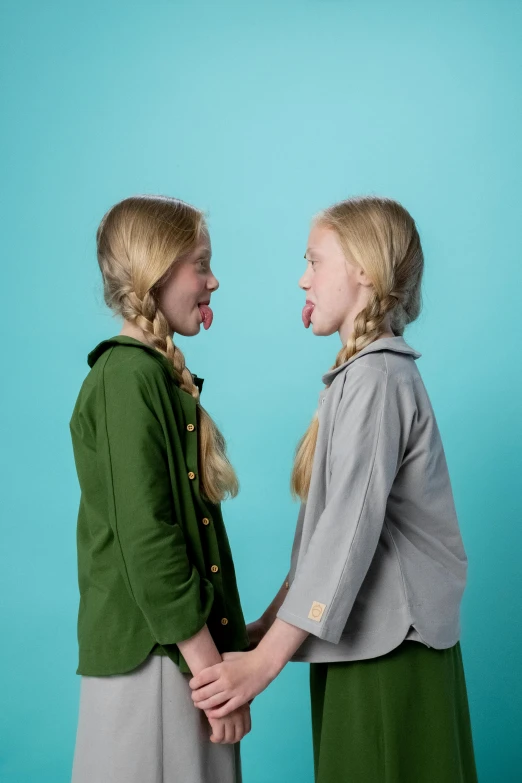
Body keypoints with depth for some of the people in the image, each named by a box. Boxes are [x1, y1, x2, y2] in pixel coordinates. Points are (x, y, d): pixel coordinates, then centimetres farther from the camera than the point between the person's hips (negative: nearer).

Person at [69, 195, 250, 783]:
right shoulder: (130, 376, -16)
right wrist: (210, 666, -18)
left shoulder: (158, 374, 12)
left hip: (183, 645, 9)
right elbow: (144, 538, -21)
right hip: (154, 652, -9)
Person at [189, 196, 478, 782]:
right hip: (364, 639, 8)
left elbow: (351, 529, -22)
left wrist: (266, 659, -21)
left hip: (389, 645, -8)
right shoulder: (362, 372, 13)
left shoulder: (375, 376, -15)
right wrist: (270, 622, 12)